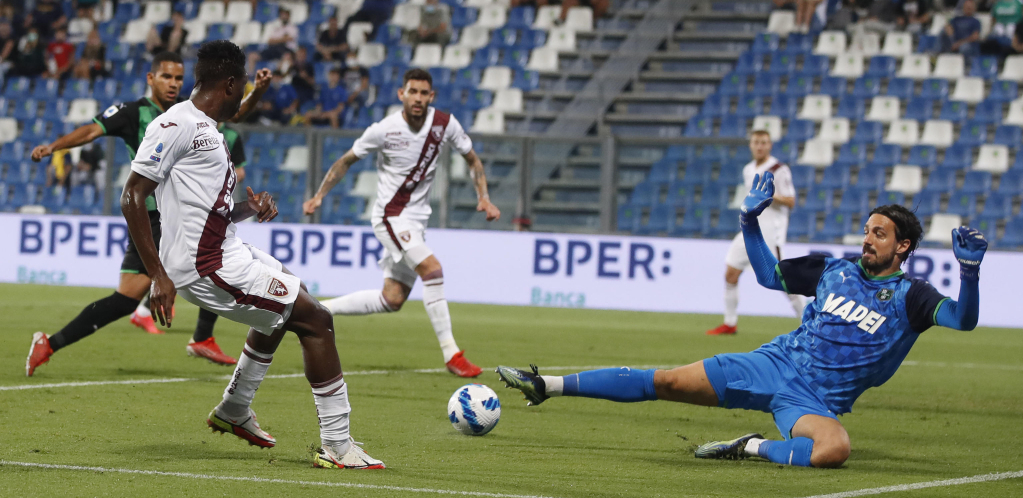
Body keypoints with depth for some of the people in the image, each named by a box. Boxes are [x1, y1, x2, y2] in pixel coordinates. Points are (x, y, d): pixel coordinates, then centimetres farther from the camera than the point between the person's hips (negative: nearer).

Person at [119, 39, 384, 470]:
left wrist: (248, 209, 3)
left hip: (226, 252, 11)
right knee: (315, 320, -10)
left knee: (283, 310, 35)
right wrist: (158, 276, -22)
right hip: (207, 267, -11)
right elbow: (132, 197, -18)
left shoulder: (206, 130, 18)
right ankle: (337, 446, -7)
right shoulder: (176, 124, -13)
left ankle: (234, 410, 48)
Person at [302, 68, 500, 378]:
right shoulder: (384, 130, -14)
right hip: (391, 215, -6)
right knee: (432, 269, -25)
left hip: (417, 219, 6)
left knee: (392, 300, 6)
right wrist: (319, 196, -5)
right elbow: (347, 161, 1)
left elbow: (472, 159, 11)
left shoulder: (445, 124, -4)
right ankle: (451, 354, -22)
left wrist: (484, 198, -2)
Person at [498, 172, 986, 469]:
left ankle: (751, 448, -19)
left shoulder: (909, 295, -2)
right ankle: (549, 385, -1)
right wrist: (750, 220, 15)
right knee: (666, 382, -6)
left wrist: (969, 272, -33)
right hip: (773, 364, 4)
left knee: (834, 450, -40)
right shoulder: (835, 269, 11)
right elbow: (770, 274, 22)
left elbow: (962, 319, -17)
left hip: (815, 401, -3)